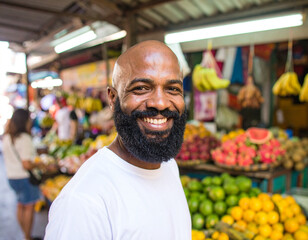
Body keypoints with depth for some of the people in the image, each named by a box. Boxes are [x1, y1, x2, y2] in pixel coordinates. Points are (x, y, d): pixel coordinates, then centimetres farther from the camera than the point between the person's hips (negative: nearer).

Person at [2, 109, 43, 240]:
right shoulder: (24, 138, -21)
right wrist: (39, 164, -8)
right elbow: (26, 164, -23)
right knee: (29, 207, 5)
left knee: (20, 206, 18)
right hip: (24, 178, -8)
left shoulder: (6, 137, 5)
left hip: (11, 177, 8)